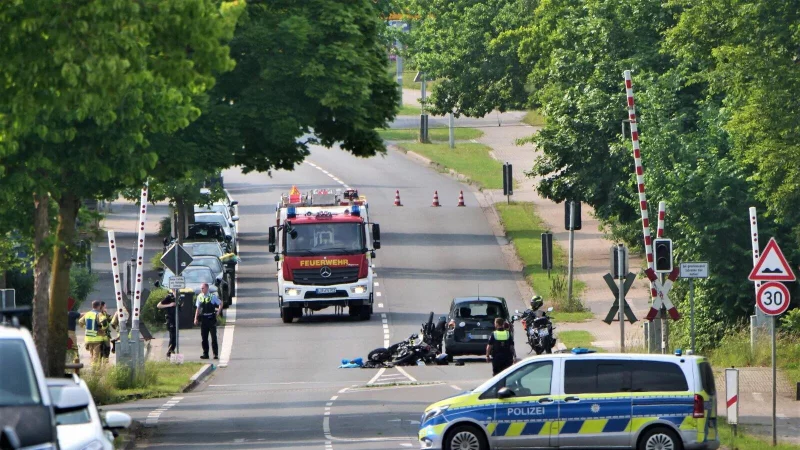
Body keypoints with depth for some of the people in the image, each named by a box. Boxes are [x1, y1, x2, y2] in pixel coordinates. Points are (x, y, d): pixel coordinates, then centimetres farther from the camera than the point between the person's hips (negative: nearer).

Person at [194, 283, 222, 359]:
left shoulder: (212, 296, -5)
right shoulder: (199, 297, 6)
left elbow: (220, 304, 6)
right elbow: (198, 308, 12)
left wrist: (218, 312, -3)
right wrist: (196, 318, 6)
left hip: (211, 318, -4)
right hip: (203, 318, 4)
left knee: (213, 337, -1)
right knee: (204, 337, 6)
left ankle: (215, 354, 3)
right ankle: (205, 354, 13)